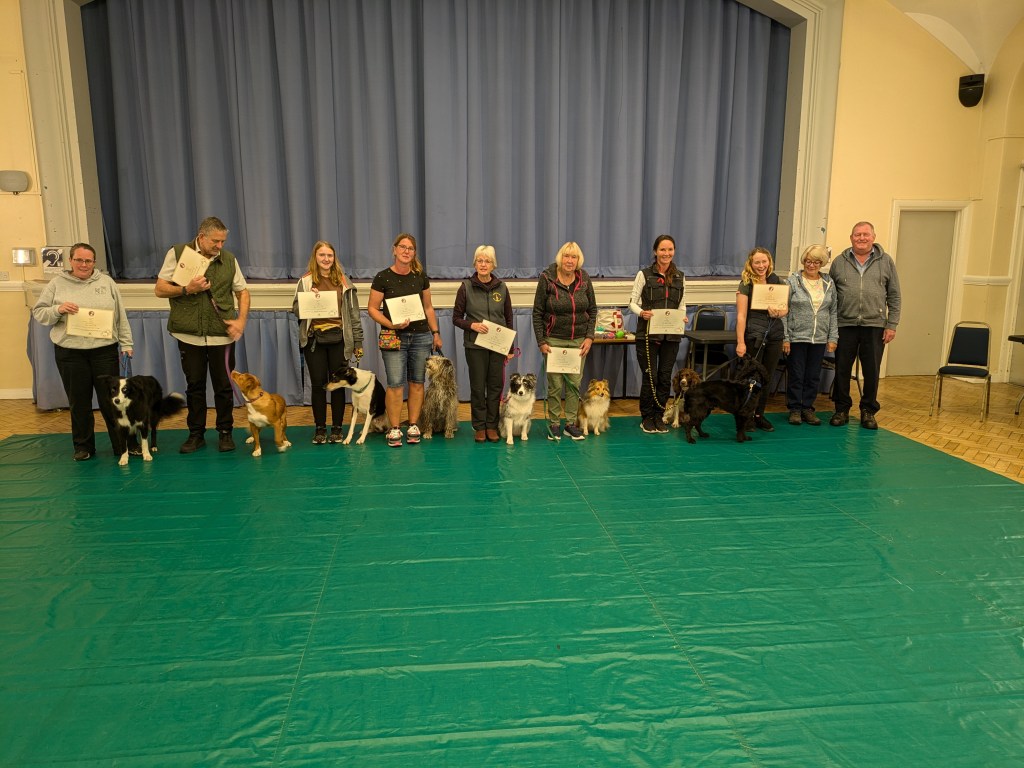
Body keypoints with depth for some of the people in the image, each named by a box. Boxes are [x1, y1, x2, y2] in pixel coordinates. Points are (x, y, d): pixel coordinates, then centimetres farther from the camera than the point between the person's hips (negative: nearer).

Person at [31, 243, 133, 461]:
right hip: (69, 352, 1)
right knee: (79, 402, 9)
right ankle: (83, 446, 21)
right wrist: (58, 309, -14)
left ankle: (123, 444, 12)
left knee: (111, 399, 2)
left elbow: (121, 316, 7)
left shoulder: (106, 282, 6)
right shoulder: (57, 284, 5)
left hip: (104, 350, 0)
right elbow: (38, 312, 6)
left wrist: (126, 343, 3)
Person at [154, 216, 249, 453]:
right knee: (194, 386, 9)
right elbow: (160, 290, 0)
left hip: (222, 335, 1)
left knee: (224, 386, 5)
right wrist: (187, 289, -17)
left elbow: (242, 291, 12)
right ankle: (196, 434, 20)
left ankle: (225, 432, 20)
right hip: (189, 334, 0)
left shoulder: (229, 259, 5)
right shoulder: (177, 253, -1)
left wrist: (241, 320, -2)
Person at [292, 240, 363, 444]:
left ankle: (337, 428, 15)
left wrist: (358, 342, 5)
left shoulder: (343, 281, 8)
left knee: (338, 383, 4)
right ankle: (320, 428, 14)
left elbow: (353, 313, 8)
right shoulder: (305, 281, 6)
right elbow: (296, 310, 4)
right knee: (318, 384, 4)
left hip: (338, 338, 0)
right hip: (314, 339, 0)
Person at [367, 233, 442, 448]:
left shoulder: (421, 276, 6)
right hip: (393, 337, -3)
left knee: (417, 382, 6)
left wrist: (436, 333, 12)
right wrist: (391, 324, -16)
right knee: (395, 384, -6)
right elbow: (372, 308, -3)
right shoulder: (383, 277, -4)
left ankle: (413, 426, 16)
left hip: (420, 336, 3)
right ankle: (394, 428, 4)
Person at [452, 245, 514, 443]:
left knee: (495, 386, 5)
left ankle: (492, 426, 17)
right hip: (475, 345, -2)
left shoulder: (501, 288, 3)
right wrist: (472, 325, -17)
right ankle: (479, 427, 14)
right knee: (478, 387, 3)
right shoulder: (466, 287, -3)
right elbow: (456, 318, 2)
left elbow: (509, 319, 9)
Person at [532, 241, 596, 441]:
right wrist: (541, 342, -8)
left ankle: (571, 423, 16)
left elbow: (592, 310, 9)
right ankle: (554, 424, 14)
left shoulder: (584, 279, 1)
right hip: (554, 340, -3)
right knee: (555, 384, 0)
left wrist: (589, 337, -1)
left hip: (578, 340, 3)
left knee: (574, 382, 5)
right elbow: (537, 313, -4)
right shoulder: (547, 278, -8)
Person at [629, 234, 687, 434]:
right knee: (650, 377, -2)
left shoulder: (680, 277, 9)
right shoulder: (644, 274, -3)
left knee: (665, 377, 8)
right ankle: (647, 418, 14)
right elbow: (632, 302, -2)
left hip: (671, 335, 4)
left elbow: (682, 305, 13)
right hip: (648, 333, -4)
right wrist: (641, 312, -22)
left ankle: (659, 416, 21)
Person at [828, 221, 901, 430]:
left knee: (871, 372, 5)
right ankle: (842, 409, 18)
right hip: (845, 325, 0)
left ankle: (868, 411, 18)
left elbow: (894, 296, 5)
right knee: (842, 370, 5)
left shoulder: (886, 262, 5)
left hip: (875, 326, 0)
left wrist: (892, 325, -2)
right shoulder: (839, 262, 6)